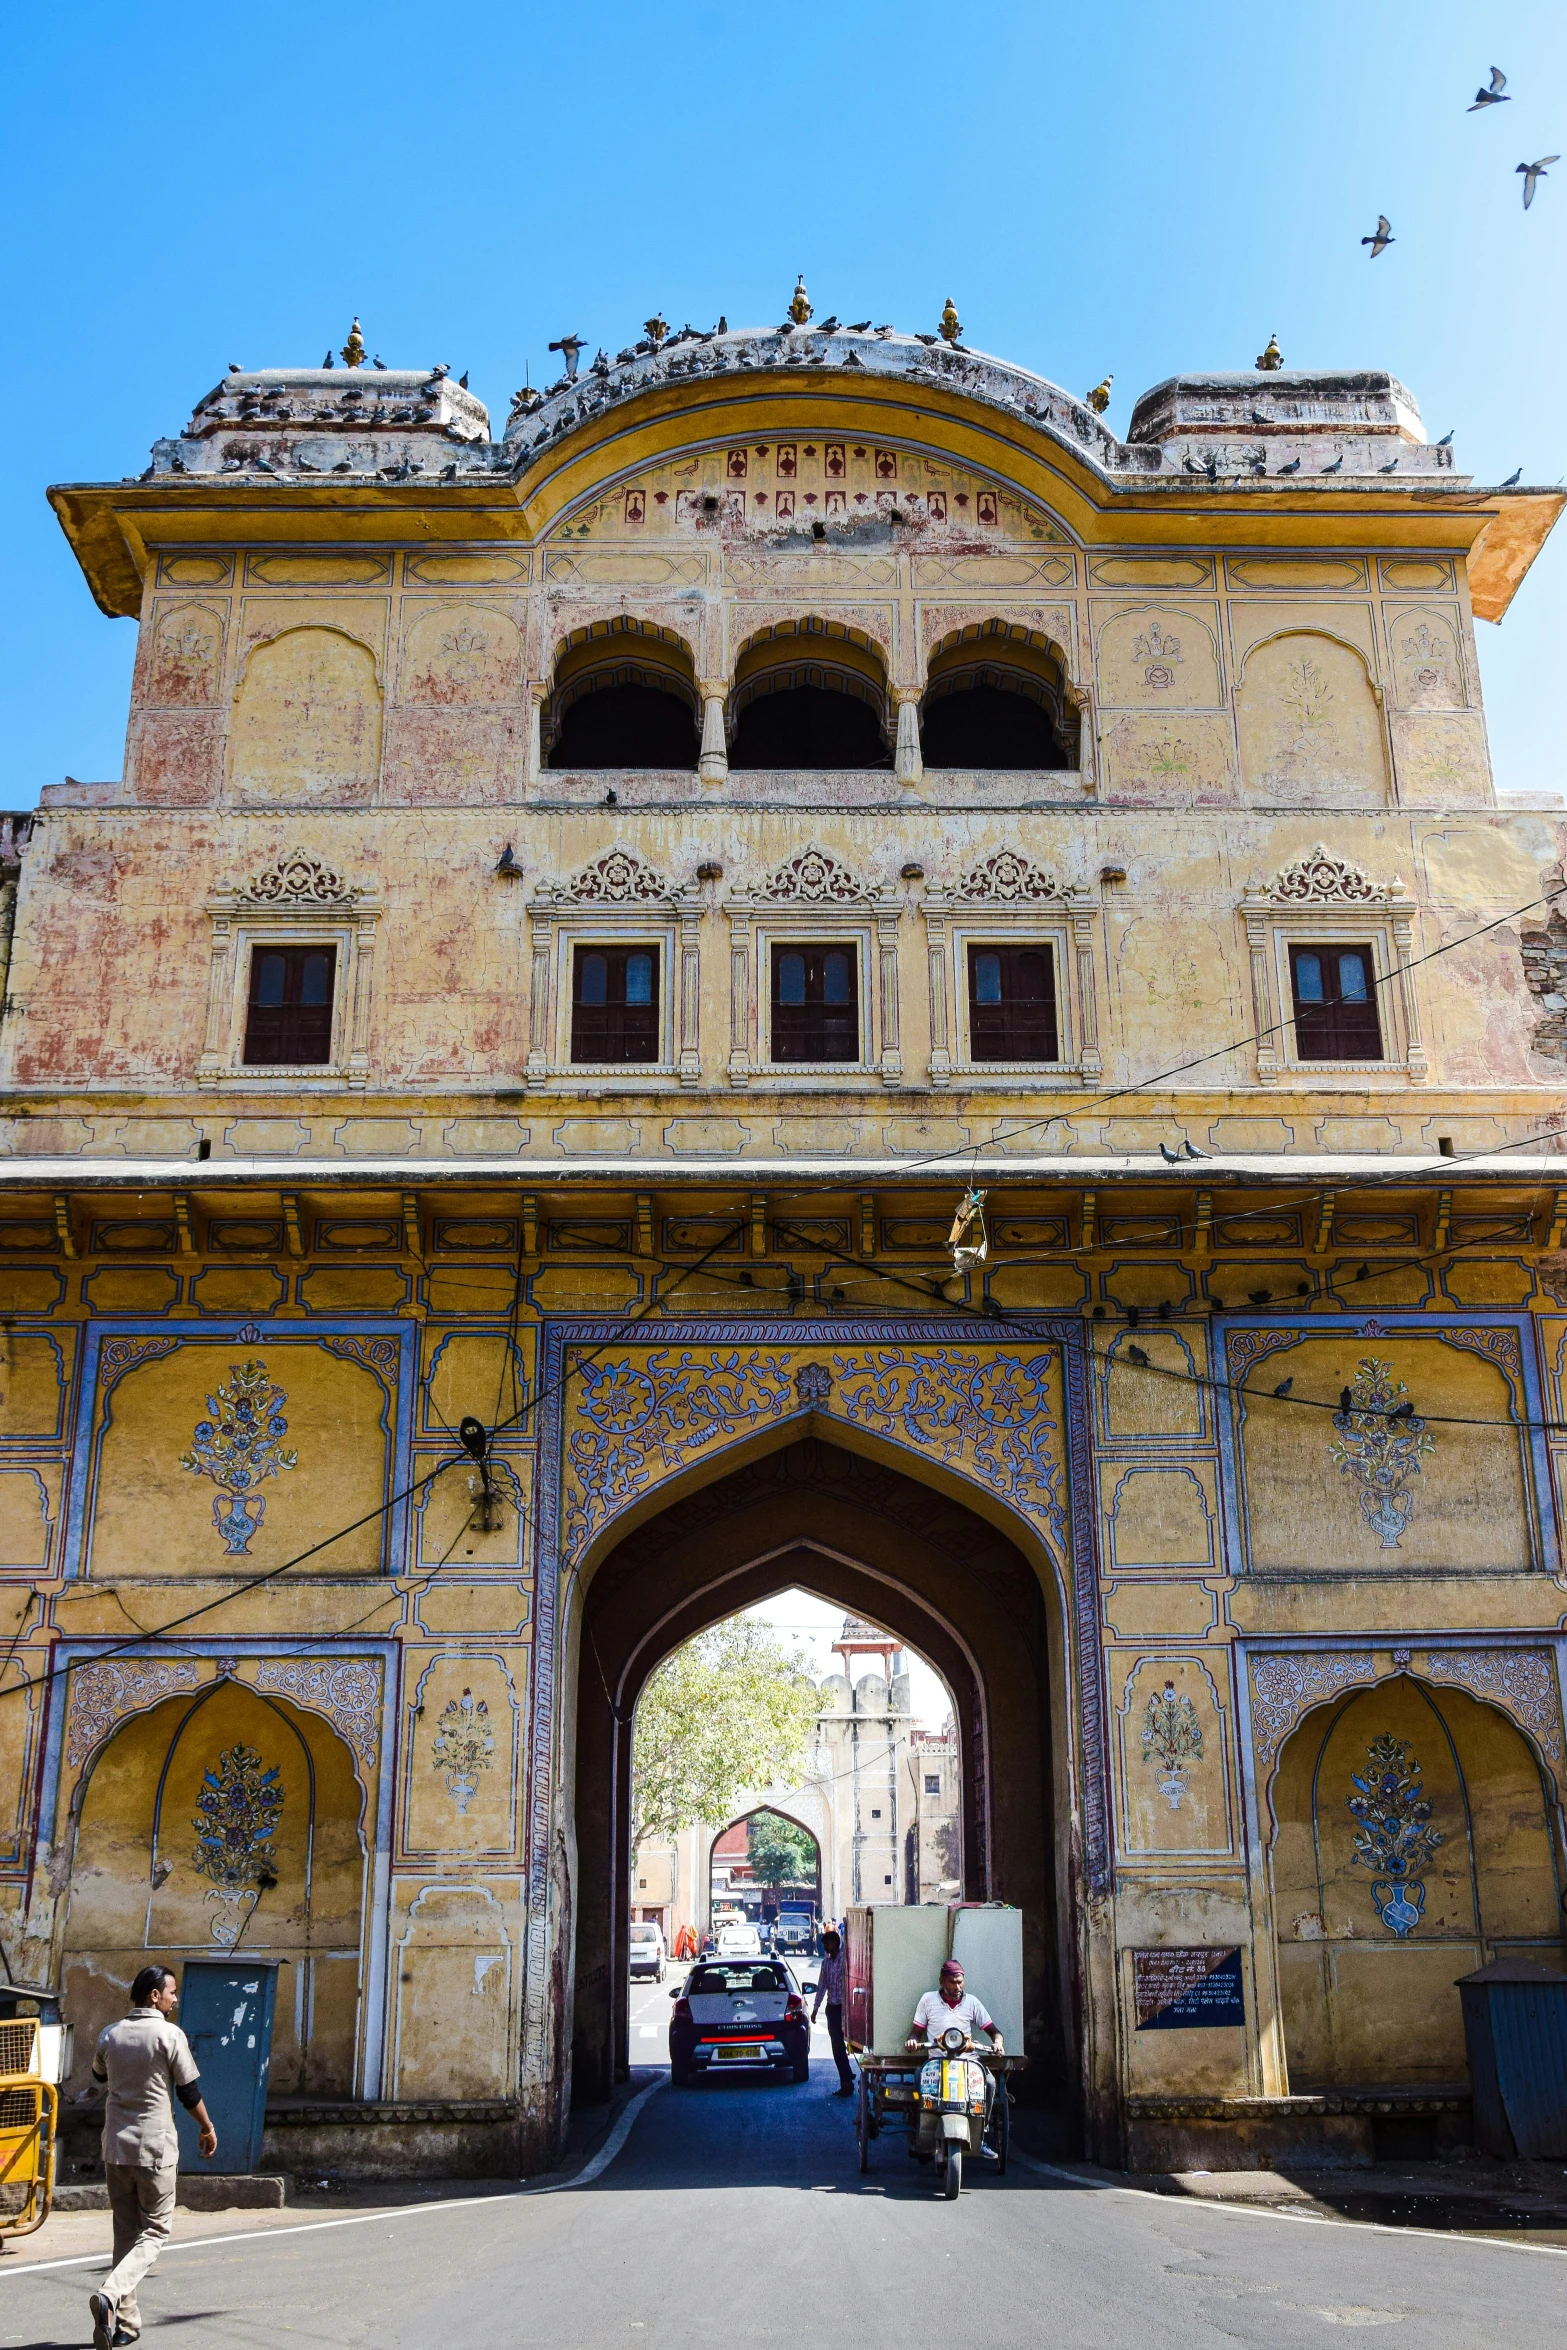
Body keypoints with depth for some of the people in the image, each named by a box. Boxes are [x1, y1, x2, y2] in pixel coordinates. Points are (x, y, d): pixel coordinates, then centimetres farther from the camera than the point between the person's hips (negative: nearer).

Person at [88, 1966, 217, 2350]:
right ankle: (110, 2294, -18)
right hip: (155, 2148, -5)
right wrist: (208, 2128, 9)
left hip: (115, 2147, 5)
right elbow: (190, 2091, -6)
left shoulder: (109, 2036, 4)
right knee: (153, 2232, 4)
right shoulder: (170, 2035, -11)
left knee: (125, 2232, 14)